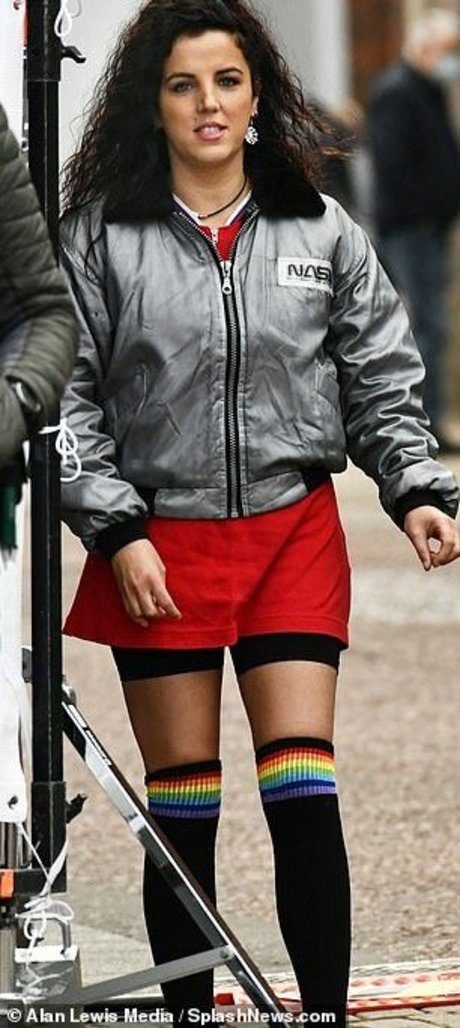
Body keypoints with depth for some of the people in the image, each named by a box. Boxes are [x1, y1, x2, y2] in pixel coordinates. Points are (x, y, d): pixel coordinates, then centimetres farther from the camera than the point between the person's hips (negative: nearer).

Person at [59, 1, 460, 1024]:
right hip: (158, 547, -1)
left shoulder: (321, 232, 6)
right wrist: (116, 531, -9)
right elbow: (68, 399, -1)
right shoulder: (102, 238, -1)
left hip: (294, 533, 1)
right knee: (181, 813, 5)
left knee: (305, 798, -8)